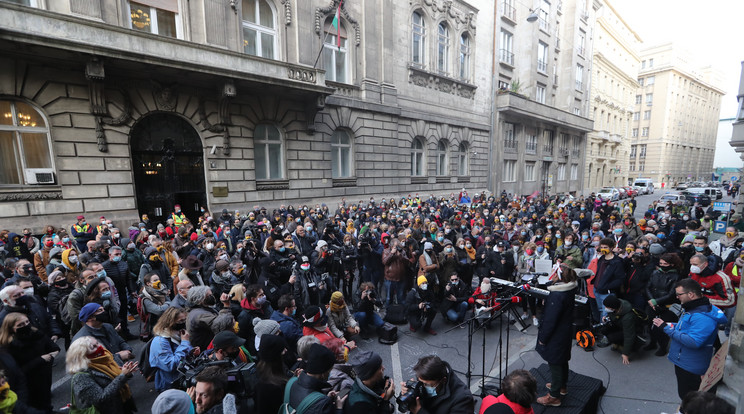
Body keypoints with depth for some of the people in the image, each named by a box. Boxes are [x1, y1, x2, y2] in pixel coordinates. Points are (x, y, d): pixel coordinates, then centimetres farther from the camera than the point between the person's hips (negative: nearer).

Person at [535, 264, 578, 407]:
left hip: (556, 335, -9)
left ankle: (554, 396, 19)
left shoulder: (557, 295, -32)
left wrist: (542, 337, -15)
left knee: (555, 363, 5)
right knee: (562, 360, 25)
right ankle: (561, 386, 45)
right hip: (565, 332, 9)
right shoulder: (570, 288, -4)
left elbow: (550, 320, -25)